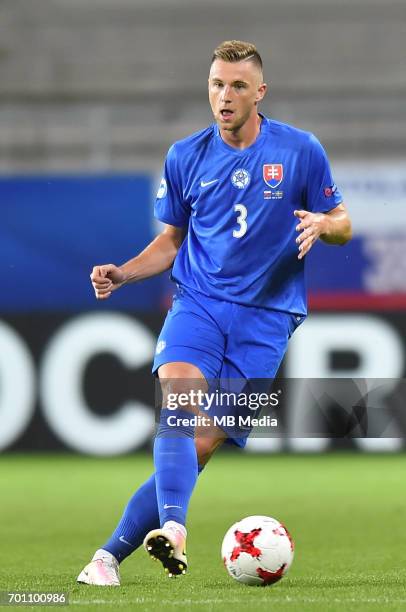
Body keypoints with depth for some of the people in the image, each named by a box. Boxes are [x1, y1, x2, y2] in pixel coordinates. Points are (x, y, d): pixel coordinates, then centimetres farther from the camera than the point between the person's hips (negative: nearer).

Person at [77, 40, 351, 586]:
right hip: (198, 301, 1)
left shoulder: (301, 150, 0)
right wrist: (123, 274, 0)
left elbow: (342, 224, 8)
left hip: (267, 314, -1)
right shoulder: (186, 157, 6)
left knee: (203, 445, -9)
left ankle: (114, 551, -4)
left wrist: (322, 223, -16)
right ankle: (172, 529, -43)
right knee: (176, 397, -29)